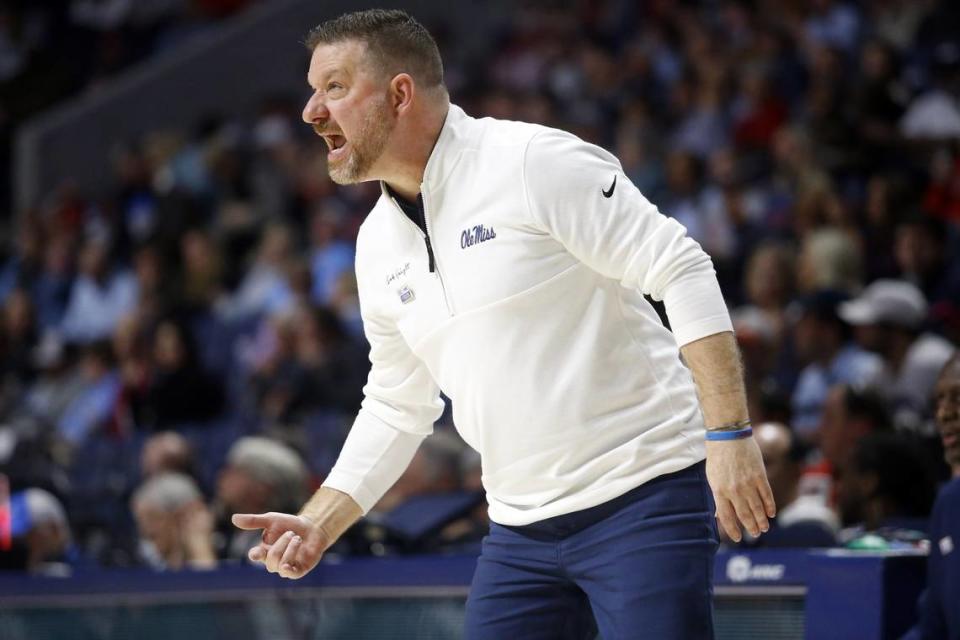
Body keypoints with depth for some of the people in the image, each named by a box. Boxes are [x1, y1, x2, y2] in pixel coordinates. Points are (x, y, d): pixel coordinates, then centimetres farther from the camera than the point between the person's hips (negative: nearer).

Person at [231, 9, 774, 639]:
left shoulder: (536, 162, -12)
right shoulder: (379, 244, 12)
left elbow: (683, 271, -14)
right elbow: (396, 409, 22)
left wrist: (730, 435, -21)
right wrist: (318, 526, 11)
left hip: (642, 497, -7)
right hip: (521, 532, 7)